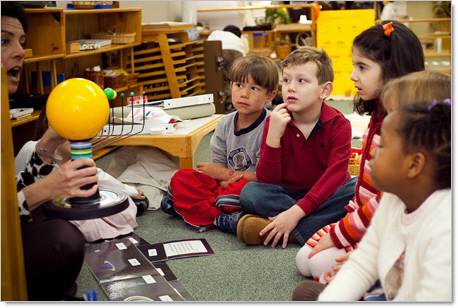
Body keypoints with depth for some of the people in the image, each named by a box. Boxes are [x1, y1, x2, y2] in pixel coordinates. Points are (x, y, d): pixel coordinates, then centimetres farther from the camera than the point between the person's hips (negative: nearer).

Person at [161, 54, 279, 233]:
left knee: (246, 187, -39)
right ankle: (221, 219, -26)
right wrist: (226, 179, -17)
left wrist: (224, 173, -9)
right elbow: (219, 164, 8)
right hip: (226, 185, 7)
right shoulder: (225, 124, 6)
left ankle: (186, 205, -22)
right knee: (180, 178, -9)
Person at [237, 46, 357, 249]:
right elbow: (267, 180, -13)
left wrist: (296, 212, -34)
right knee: (250, 191, -24)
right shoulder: (276, 121, -7)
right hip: (287, 193, 2)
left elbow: (335, 176, -22)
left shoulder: (338, 124, -12)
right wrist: (273, 136, -29)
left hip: (325, 194, -1)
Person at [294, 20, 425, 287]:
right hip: (361, 218, 9)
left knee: (322, 263, -19)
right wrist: (349, 214, 7)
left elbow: (389, 200, -26)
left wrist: (339, 235, -20)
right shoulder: (379, 117, 7)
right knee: (304, 261, 5)